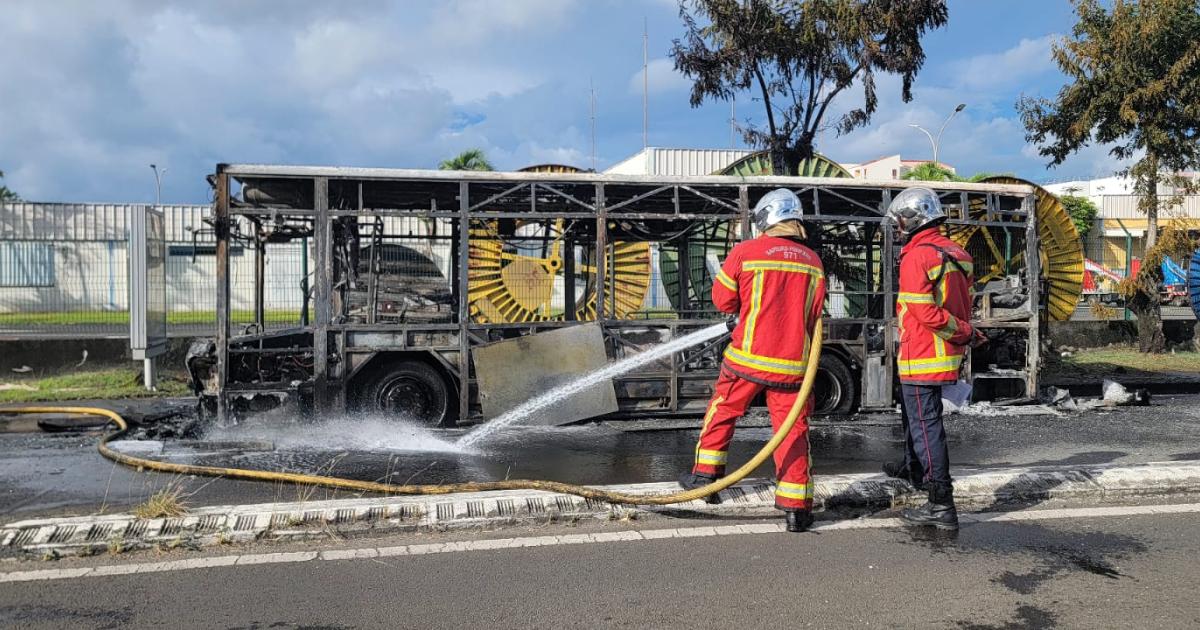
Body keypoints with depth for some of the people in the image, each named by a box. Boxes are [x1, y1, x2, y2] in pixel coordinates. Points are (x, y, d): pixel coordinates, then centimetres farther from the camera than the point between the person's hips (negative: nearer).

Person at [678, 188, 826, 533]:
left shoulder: (745, 252, -7)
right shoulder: (813, 262, 5)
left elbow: (723, 300, 2)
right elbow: (814, 314, 14)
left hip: (749, 356, -2)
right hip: (793, 363, 2)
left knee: (723, 411, 18)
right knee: (793, 428, 8)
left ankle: (706, 474, 27)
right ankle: (796, 507, 10)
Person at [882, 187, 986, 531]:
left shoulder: (916, 258, -18)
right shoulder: (957, 253, 8)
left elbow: (927, 313, -23)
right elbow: (965, 304, 12)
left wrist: (965, 333, -13)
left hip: (921, 355, -9)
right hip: (945, 355, 9)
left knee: (926, 425, -5)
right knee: (915, 411, 28)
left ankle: (941, 505, -2)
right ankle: (915, 468, 48)